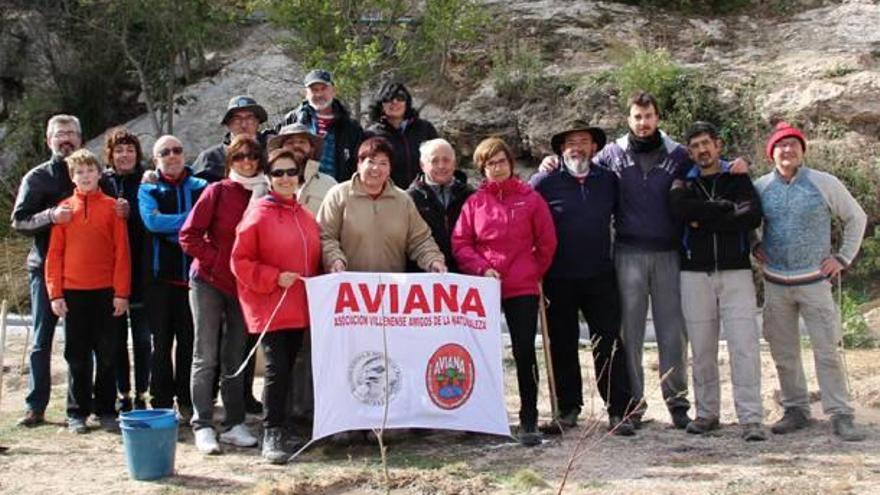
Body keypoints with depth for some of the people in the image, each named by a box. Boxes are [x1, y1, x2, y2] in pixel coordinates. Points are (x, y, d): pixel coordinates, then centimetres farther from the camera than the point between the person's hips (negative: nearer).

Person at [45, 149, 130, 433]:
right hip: (73, 292, 1)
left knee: (106, 354, 5)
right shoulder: (64, 208, 6)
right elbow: (54, 253, 4)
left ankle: (106, 410, 15)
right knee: (77, 356, 6)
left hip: (105, 291, -1)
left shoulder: (112, 207, 2)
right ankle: (77, 412, 14)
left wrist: (121, 292, -7)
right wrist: (55, 293, -2)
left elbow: (122, 252, -1)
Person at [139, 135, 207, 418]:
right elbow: (152, 221, -12)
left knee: (190, 341, 4)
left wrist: (171, 227, -11)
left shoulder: (201, 188, 10)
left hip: (193, 275, 0)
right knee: (162, 341, 5)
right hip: (161, 275, 0)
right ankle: (161, 403, 12)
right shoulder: (148, 190, 8)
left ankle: (187, 402, 13)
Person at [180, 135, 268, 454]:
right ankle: (202, 426, 5)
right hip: (209, 282, -4)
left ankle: (234, 425, 17)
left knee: (236, 356, 10)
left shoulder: (264, 196, 4)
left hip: (244, 286, 4)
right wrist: (217, 261, -11)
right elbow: (189, 236, -7)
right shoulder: (217, 192, -5)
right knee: (206, 357, 0)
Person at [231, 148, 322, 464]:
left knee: (287, 368, 12)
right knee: (277, 368, -11)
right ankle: (272, 435, -3)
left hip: (299, 307, 6)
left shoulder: (306, 216, 11)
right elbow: (240, 261, -9)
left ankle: (279, 426, 23)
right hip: (269, 307, -6)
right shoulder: (258, 214, -7)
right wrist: (274, 278, -17)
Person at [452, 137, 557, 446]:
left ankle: (529, 420, 3)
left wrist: (533, 273, 4)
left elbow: (546, 243, 6)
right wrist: (482, 269, -9)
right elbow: (460, 243, 3)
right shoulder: (474, 202, 6)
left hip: (523, 288, -1)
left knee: (525, 352, -4)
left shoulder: (530, 199, 2)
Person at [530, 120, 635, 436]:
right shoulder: (544, 182, -3)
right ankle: (567, 409, 19)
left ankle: (619, 411, 6)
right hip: (558, 280, -1)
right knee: (562, 346, 8)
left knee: (610, 343, 1)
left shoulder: (608, 180, 7)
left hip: (600, 278, 2)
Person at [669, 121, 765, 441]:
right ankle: (707, 413, 15)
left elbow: (752, 216, -10)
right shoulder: (684, 184, 12)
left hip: (735, 272, -1)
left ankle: (751, 418, -7)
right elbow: (680, 208, -12)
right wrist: (725, 208, -10)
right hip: (695, 273, 1)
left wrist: (703, 221, -9)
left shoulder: (738, 180, 9)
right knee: (701, 349, 5)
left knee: (744, 346, -8)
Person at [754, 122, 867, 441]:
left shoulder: (824, 184, 0)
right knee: (784, 354, 7)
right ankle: (796, 410, 19)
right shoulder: (760, 187, 3)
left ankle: (840, 415, 1)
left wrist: (843, 257, 4)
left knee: (827, 350, -5)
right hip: (775, 284, 2)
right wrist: (754, 247, 6)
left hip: (815, 281, -2)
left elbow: (856, 218, 10)